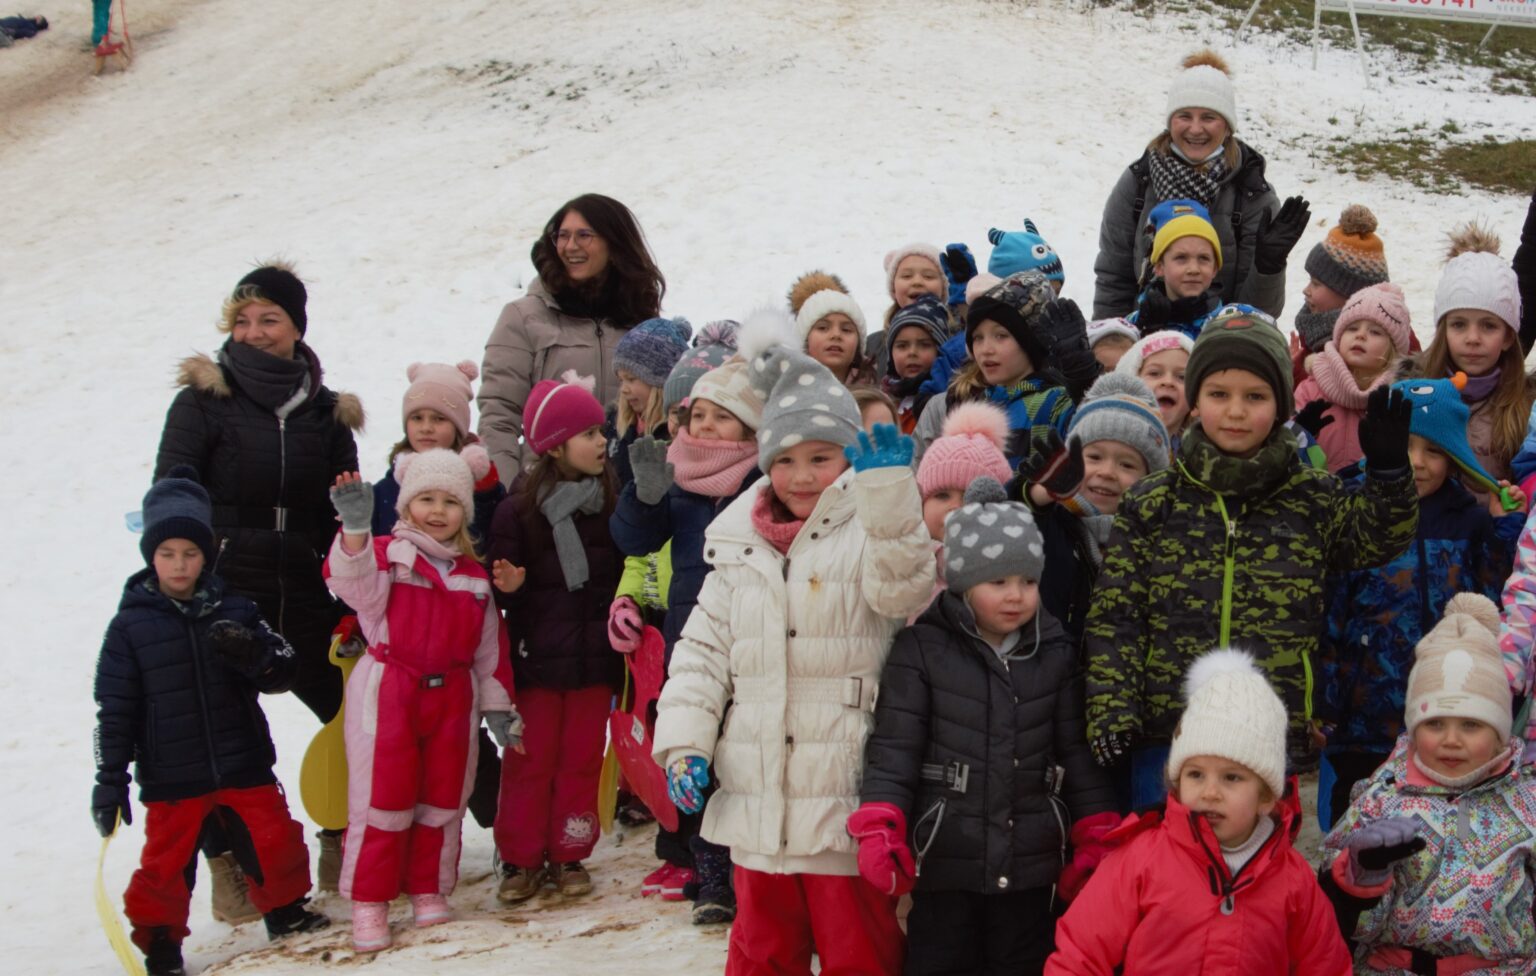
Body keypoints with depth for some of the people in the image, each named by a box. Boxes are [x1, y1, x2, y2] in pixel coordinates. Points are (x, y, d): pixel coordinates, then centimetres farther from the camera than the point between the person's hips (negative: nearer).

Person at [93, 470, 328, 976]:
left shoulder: (234, 612, 2)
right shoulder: (131, 625, -4)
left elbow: (283, 671, 1)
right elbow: (114, 708, -3)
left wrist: (252, 655, -21)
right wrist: (110, 780, -5)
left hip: (245, 764, 2)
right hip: (171, 777, -2)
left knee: (275, 843, 6)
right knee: (166, 863, 2)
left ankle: (286, 911, 28)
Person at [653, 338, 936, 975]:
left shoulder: (871, 532, -4)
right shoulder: (738, 547, 11)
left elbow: (902, 589, -25)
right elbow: (705, 651, 12)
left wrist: (888, 492, -35)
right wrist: (684, 742, 1)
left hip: (846, 803, -5)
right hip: (759, 801, 5)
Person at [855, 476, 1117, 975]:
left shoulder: (1057, 653, 5)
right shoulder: (921, 648, -6)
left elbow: (1077, 750, 10)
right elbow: (894, 746, -9)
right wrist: (880, 828, -19)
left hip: (1031, 864, 3)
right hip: (945, 862, -3)